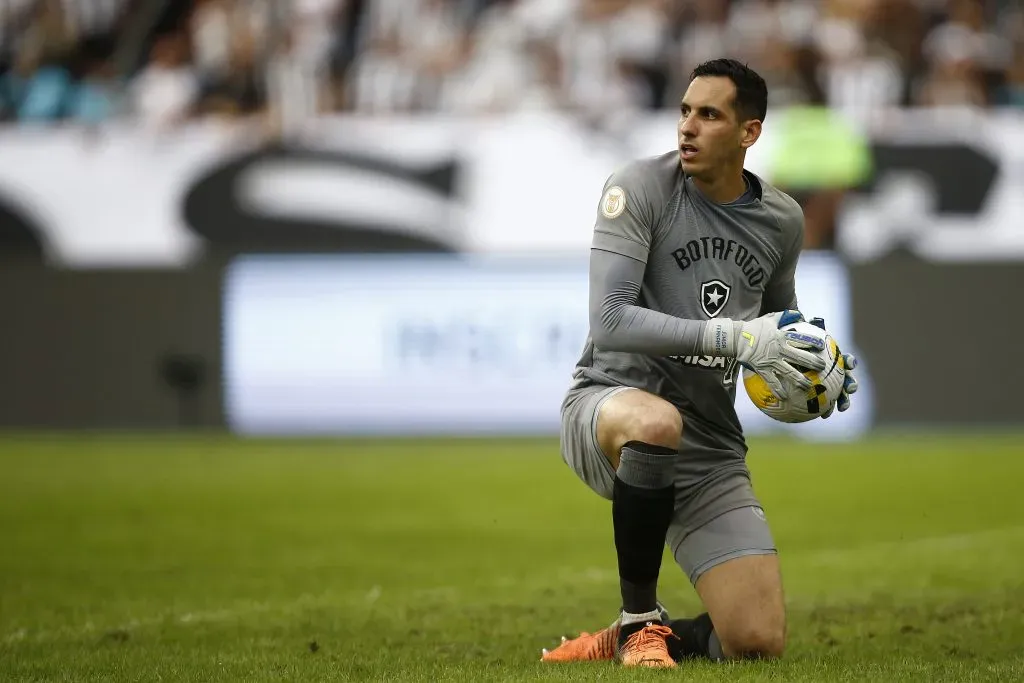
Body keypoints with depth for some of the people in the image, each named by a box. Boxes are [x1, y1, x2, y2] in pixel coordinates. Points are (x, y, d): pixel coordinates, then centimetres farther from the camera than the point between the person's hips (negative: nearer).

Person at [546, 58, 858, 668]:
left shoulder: (783, 220, 5)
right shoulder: (641, 188, -11)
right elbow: (610, 322, -22)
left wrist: (816, 367, 3)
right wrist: (733, 338, -28)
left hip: (711, 452, 4)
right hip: (606, 406, -4)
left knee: (761, 641, -10)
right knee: (656, 422, -44)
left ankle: (619, 642, 19)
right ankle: (639, 620, -22)